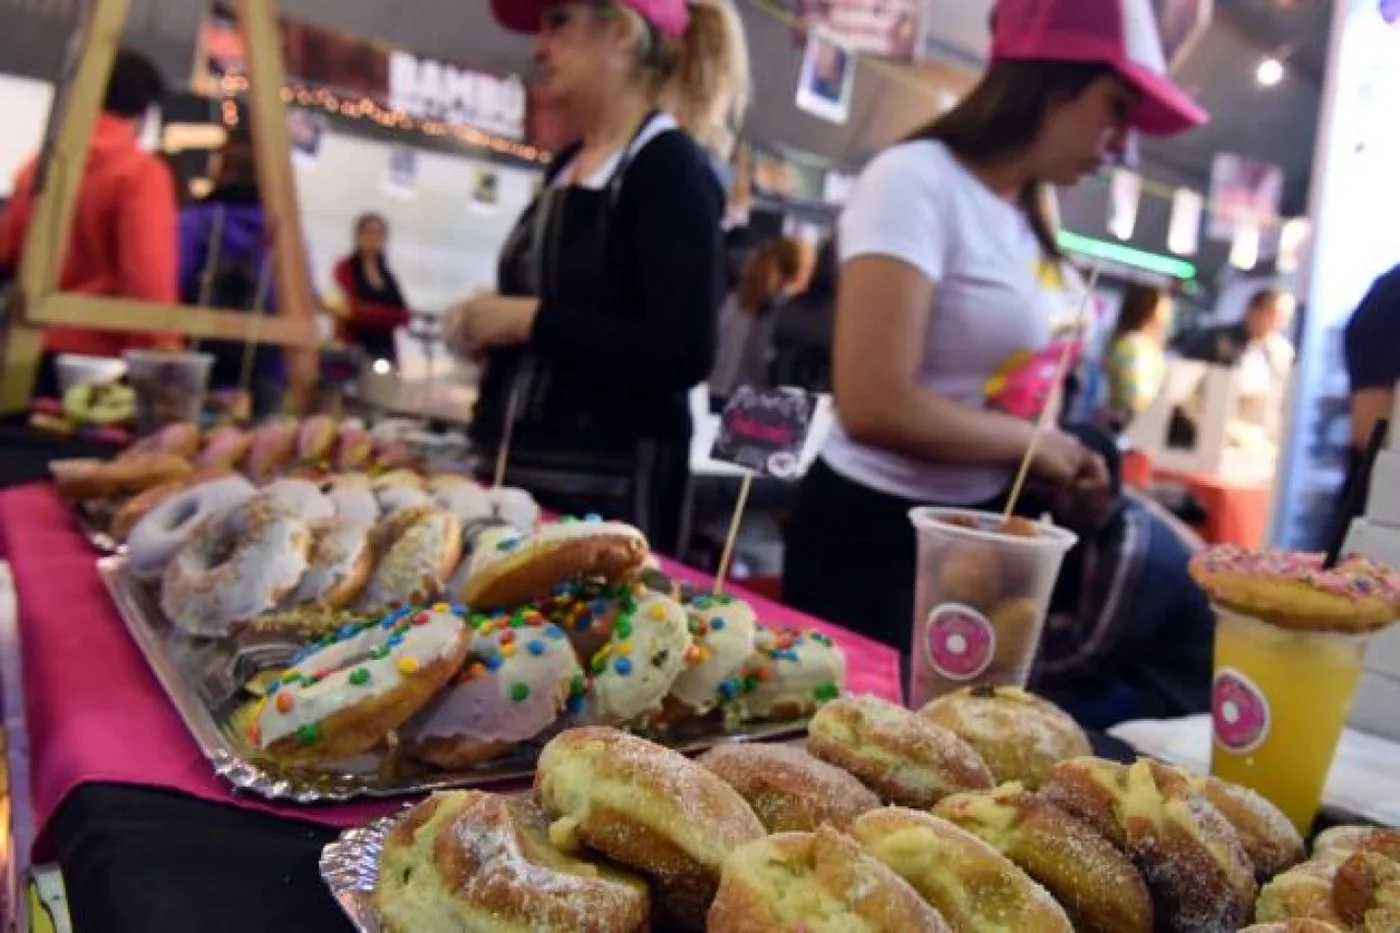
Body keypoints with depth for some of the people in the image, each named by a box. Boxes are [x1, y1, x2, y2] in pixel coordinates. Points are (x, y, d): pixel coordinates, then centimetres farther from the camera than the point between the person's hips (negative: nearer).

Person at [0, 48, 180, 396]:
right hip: (100, 353, -6)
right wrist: (163, 354, -17)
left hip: (36, 346, 6)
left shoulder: (41, 163, 10)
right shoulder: (142, 172, -10)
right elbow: (150, 276, -19)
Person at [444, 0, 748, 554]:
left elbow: (685, 354, -20)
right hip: (522, 463, 7)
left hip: (611, 479, -7)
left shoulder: (671, 167, -10)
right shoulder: (566, 167, 13)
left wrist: (530, 320, -17)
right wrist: (489, 324, 5)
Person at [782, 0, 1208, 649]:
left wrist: (1060, 462, 0)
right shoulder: (918, 180, -18)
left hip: (981, 529, 8)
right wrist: (1034, 444, -14)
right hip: (875, 534, -8)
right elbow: (874, 406, -28)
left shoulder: (1030, 213, 5)